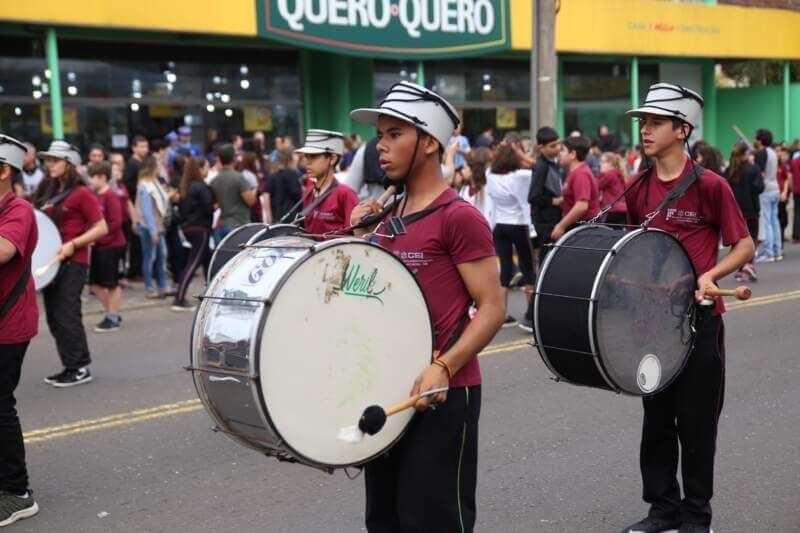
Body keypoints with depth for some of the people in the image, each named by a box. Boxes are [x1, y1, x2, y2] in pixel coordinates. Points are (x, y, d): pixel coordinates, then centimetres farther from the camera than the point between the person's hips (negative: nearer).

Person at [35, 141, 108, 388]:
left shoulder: (81, 193, -9)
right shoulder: (50, 193, 14)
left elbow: (102, 228, -12)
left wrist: (73, 244, -20)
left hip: (73, 263, -8)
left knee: (66, 316, -7)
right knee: (54, 317, 10)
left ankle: (79, 368, 4)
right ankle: (72, 366, 20)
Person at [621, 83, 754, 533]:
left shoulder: (710, 185, -11)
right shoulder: (638, 191, 5)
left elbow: (745, 247, -8)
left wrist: (710, 275, -22)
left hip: (700, 318, -5)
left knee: (696, 421, 5)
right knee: (656, 419, 13)